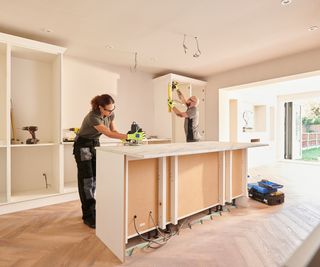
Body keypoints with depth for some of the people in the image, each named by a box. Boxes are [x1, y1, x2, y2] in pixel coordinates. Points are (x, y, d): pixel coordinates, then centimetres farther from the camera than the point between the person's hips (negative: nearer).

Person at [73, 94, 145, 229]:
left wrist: (124, 138, -20)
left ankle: (88, 209, 21)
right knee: (86, 180, -7)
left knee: (94, 178, 6)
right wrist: (129, 136, -43)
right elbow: (109, 133, -36)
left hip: (95, 144, 7)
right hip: (83, 146, -6)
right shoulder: (93, 117, -32)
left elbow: (113, 130, 0)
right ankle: (89, 216, 0)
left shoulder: (110, 114, -9)